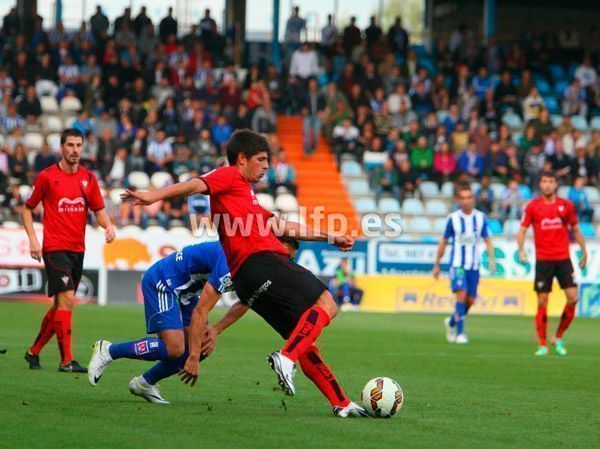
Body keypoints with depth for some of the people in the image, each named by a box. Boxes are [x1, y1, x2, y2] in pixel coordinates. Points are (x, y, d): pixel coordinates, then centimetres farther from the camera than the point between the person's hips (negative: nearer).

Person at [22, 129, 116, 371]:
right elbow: (27, 208, 4)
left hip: (77, 250, 6)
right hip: (54, 248, -6)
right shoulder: (47, 176, -4)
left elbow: (99, 210, 13)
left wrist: (108, 225, -8)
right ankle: (66, 360, -15)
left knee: (60, 305, 12)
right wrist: (33, 239, -7)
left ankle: (34, 351, 28)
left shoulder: (89, 178, 8)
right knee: (67, 299, -17)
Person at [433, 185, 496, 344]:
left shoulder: (481, 217, 3)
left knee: (470, 300, 5)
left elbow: (487, 240, 6)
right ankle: (460, 333, -14)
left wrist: (492, 259, -10)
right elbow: (443, 242, 7)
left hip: (474, 265, 3)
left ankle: (451, 322, 31)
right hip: (457, 264, -3)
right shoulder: (453, 218, -2)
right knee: (461, 294, -18)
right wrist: (436, 265, 9)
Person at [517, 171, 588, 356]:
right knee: (542, 302, -3)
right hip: (543, 260, -1)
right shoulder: (532, 206, 1)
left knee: (573, 298, -9)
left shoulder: (566, 205, 5)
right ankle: (543, 345, 5)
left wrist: (584, 252, 15)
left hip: (563, 259, 2)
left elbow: (575, 230, 15)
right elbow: (522, 230, 1)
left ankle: (559, 338, 9)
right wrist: (521, 250, -15)